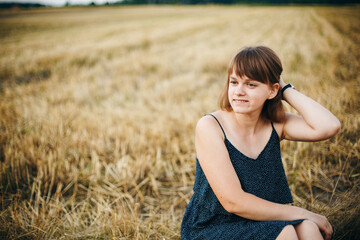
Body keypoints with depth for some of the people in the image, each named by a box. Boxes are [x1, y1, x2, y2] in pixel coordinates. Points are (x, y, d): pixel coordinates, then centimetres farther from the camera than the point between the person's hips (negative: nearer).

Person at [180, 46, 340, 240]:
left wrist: (286, 89, -10)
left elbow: (329, 127, -20)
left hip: (262, 223, 5)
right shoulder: (209, 127, -15)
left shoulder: (275, 124, -1)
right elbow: (233, 202, -20)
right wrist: (301, 213, -18)